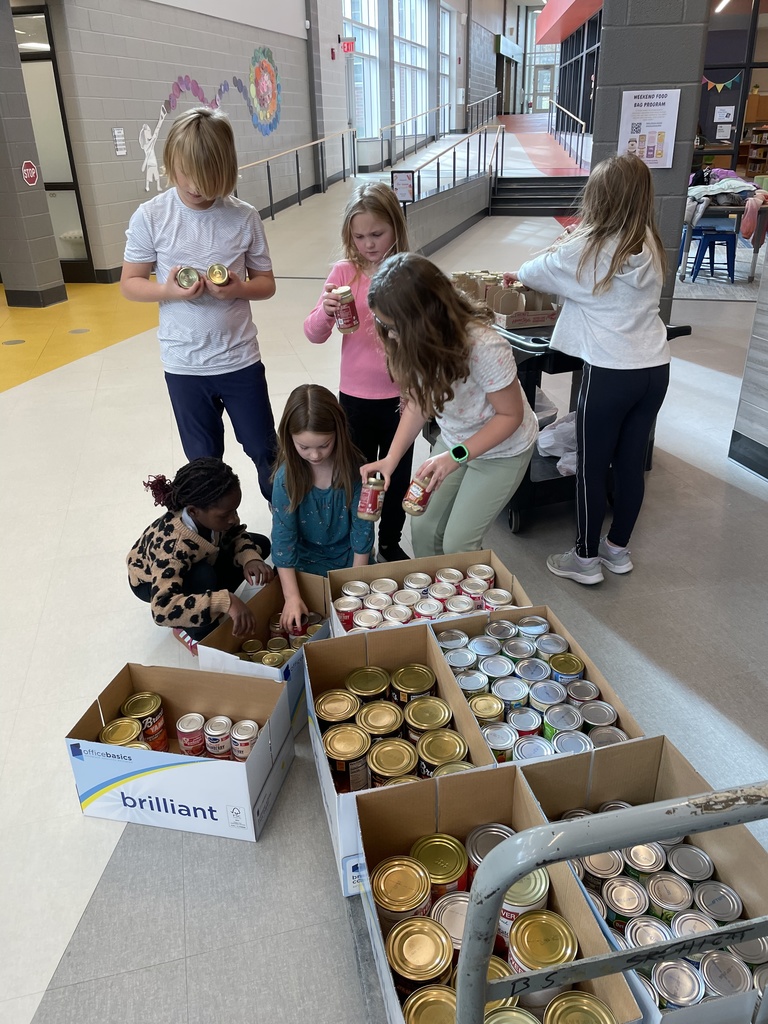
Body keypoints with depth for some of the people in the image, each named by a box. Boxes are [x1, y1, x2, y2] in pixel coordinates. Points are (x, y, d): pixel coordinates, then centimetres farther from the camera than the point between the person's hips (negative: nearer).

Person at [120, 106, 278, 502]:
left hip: (240, 359, 0)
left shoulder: (244, 217, -6)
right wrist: (168, 291, -21)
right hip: (184, 365, 0)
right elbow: (129, 283, 0)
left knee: (265, 450, 12)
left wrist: (238, 288, -20)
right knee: (204, 461, 15)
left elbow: (266, 283, 3)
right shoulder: (150, 217, -8)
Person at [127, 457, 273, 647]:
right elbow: (162, 609, -53)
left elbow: (236, 533, -7)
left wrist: (250, 558, -30)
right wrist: (224, 602, -62)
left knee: (260, 544, -7)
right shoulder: (172, 545, -45)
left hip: (197, 561, 6)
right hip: (152, 581, -6)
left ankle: (204, 600, -1)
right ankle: (197, 632, -10)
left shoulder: (212, 514, -28)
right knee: (204, 576, -38)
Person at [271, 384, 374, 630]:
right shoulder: (286, 476, -19)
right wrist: (292, 596, -22)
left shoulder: (354, 468, -18)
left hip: (350, 556, 1)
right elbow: (283, 536, -17)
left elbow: (363, 525, -11)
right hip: (307, 559, -1)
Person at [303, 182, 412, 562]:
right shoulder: (344, 273, -6)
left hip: (400, 396, 0)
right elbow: (314, 335, -6)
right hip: (356, 398, 0)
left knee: (397, 474, 14)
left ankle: (390, 542, 35)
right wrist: (325, 312, -27)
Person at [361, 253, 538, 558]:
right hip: (453, 440, 5)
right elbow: (418, 401, -4)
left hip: (502, 449, -5)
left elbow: (510, 415, -22)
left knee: (457, 543, -4)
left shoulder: (484, 347, -36)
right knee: (424, 529, 6)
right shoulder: (419, 340, -17)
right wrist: (391, 458, -14)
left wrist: (455, 457, -31)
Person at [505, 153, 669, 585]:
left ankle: (586, 558, 20)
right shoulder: (650, 245, 6)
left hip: (611, 372, -6)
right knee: (631, 462, 15)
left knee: (591, 466, 7)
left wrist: (516, 274, 31)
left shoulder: (585, 249, -10)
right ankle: (618, 549, 32)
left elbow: (537, 271, 8)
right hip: (656, 368, 6)